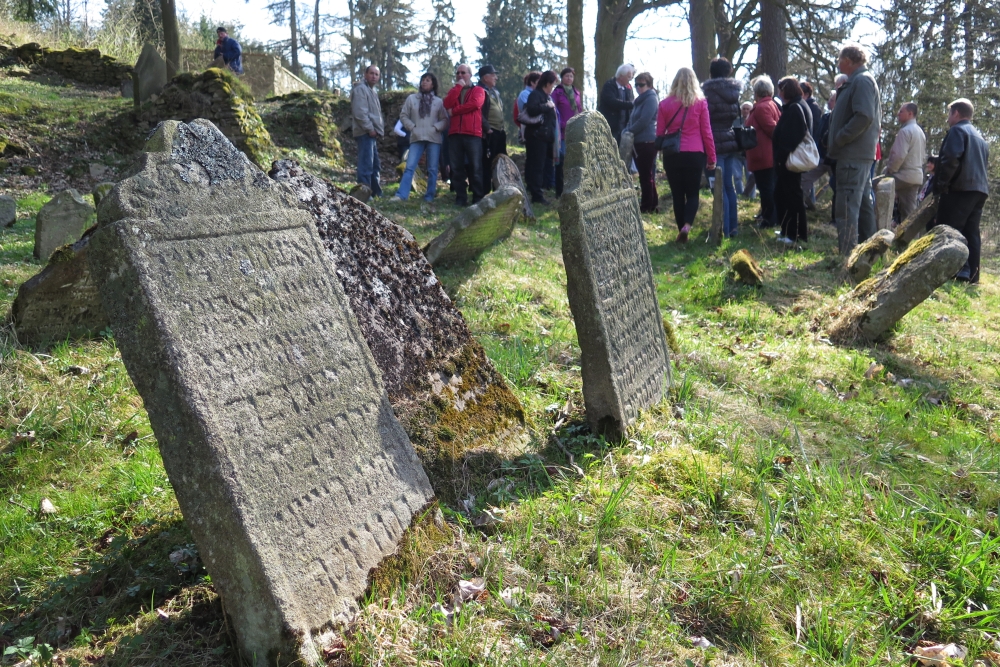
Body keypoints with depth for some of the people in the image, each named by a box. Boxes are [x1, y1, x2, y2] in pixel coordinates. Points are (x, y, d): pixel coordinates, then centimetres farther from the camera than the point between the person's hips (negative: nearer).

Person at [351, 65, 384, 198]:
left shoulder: (372, 90, 22)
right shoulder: (361, 89, -9)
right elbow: (359, 112, -19)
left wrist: (379, 128, 14)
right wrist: (370, 129, -19)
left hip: (372, 133, 11)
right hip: (365, 133, -11)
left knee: (375, 165, 16)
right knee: (366, 164, -13)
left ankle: (376, 193, 24)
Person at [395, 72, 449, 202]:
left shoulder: (439, 101, 8)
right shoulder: (412, 98, 9)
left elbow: (445, 120, 5)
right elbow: (403, 115, 9)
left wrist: (435, 128, -11)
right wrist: (412, 127, -3)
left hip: (434, 139, 0)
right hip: (416, 138, 0)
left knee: (432, 169, 2)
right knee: (410, 167, -9)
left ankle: (429, 197, 10)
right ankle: (401, 195, -13)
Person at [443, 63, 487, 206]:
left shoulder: (478, 90, 11)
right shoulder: (453, 90, 23)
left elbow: (475, 104, -11)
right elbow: (447, 104, 2)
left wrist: (454, 111, -4)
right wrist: (458, 86, 0)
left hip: (473, 134, -4)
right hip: (454, 134, 4)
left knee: (475, 168, -6)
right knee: (457, 168, 2)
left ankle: (479, 199, -3)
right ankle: (461, 198, 6)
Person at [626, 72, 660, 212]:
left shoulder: (651, 99, -11)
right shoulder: (641, 99, 19)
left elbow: (643, 121, -18)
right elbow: (633, 119, 22)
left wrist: (629, 132, -10)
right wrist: (628, 130, 3)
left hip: (647, 142, -9)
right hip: (639, 142, 9)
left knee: (645, 175, -4)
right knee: (646, 174, 14)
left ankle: (647, 206, 2)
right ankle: (652, 203, 22)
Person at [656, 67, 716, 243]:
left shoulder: (664, 104, 3)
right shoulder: (700, 102, 1)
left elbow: (660, 133, 5)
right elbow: (706, 132, 3)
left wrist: (663, 150, 17)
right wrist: (711, 157, 9)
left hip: (672, 155, 1)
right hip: (695, 155, -1)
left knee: (677, 194, 10)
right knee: (692, 193, 8)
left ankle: (681, 230, 11)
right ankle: (687, 225, -15)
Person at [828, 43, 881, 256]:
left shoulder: (861, 81, -12)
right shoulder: (863, 80, 20)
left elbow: (863, 116, -24)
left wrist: (838, 140, -18)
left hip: (852, 155, -11)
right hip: (862, 153, 11)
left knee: (846, 207, -12)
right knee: (863, 204, 15)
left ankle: (847, 256, -13)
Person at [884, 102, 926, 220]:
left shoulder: (905, 131, -12)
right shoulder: (920, 132, 19)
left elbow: (899, 155, -20)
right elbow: (924, 157, 22)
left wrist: (889, 171, -10)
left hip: (904, 175, -9)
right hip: (917, 176, 9)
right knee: (910, 211, 8)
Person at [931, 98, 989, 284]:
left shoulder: (957, 131, -3)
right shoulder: (979, 136, 26)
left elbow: (951, 158, -18)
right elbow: (984, 164, 27)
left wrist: (941, 183, -12)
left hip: (960, 189, -9)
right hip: (979, 189, 9)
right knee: (971, 233, 6)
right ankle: (971, 274, 3)